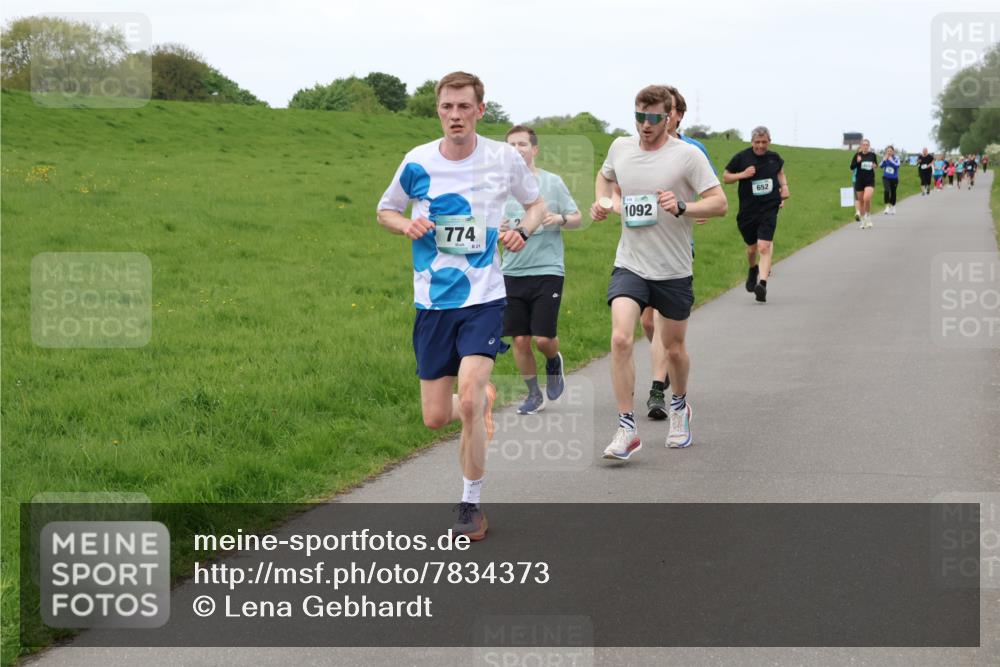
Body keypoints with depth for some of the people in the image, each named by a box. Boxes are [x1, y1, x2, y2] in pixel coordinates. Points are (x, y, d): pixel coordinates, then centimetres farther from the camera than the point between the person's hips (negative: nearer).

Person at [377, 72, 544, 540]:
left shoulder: (504, 158, -3)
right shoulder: (418, 162, -1)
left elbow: (536, 202, 15)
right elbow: (385, 210, 14)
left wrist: (523, 230, -7)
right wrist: (406, 225, -8)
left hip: (484, 299, -2)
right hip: (431, 303, 2)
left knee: (468, 401, -20)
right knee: (435, 418, 3)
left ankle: (471, 506, -3)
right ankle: (484, 398, 40)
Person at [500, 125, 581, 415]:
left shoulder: (552, 182, 1)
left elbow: (577, 218, 7)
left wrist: (560, 219, -14)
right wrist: (498, 230, -9)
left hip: (547, 270, -3)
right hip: (513, 271, 3)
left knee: (543, 338, -9)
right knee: (520, 340, 2)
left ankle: (554, 362, 26)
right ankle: (534, 394, 21)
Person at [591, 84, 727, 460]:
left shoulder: (687, 155, -9)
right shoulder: (620, 148, 3)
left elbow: (719, 204, -10)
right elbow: (605, 175, 26)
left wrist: (681, 208, -27)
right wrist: (601, 200, 6)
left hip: (673, 270, -2)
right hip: (629, 265, 2)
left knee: (674, 348, 12)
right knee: (621, 338, -18)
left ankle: (679, 407, 43)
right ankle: (627, 430, -12)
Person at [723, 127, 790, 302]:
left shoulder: (774, 157, 5)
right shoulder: (741, 157, -3)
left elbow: (780, 171, 27)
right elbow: (725, 177, 4)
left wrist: (784, 185, 9)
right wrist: (742, 175, -13)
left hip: (769, 209, -1)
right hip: (747, 210, 1)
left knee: (764, 246, -18)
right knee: (752, 247, 15)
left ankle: (762, 283, -24)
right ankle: (753, 270, 48)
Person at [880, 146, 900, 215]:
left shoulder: (896, 158, -7)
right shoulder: (884, 158, -1)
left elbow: (897, 165, -23)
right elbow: (881, 166, -8)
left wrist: (891, 160, -26)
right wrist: (884, 160, -19)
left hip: (894, 178, 0)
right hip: (886, 178, 0)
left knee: (893, 193, 13)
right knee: (886, 191, -21)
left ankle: (892, 208, 32)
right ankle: (887, 207, -22)